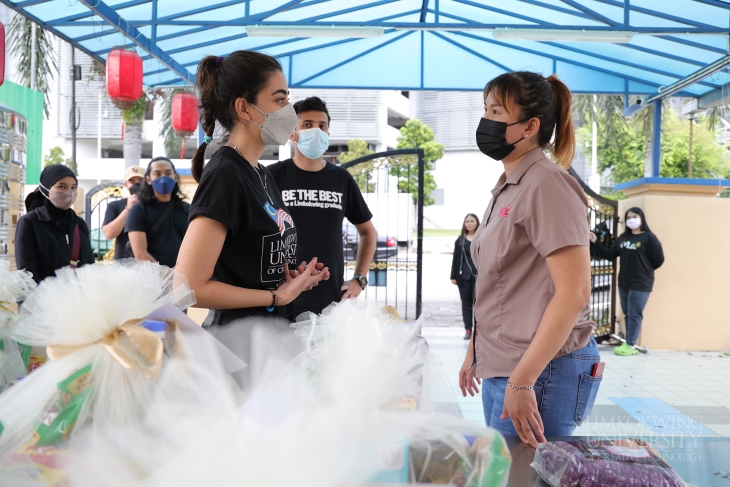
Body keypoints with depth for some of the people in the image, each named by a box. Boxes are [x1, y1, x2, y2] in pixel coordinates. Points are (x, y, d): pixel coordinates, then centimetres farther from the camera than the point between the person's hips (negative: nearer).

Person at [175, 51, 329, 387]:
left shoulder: (262, 175, 13)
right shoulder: (225, 176, -15)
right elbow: (189, 287, -21)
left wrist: (294, 278, 5)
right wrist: (278, 296, -14)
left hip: (275, 332, 9)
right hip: (241, 336, -9)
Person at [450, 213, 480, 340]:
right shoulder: (460, 240, 10)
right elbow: (456, 258, 9)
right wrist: (454, 276, 4)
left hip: (479, 275, -3)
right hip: (464, 276, 3)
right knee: (466, 302, 5)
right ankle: (468, 330, 9)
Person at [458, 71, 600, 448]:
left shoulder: (546, 184, -15)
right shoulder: (507, 188, 14)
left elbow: (573, 294, -21)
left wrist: (522, 381, -22)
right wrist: (475, 351, 22)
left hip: (541, 371, -9)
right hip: (500, 367, 9)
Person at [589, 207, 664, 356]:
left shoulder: (649, 238, -9)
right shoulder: (623, 238, 11)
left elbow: (658, 260, -8)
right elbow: (610, 254, 13)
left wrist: (644, 271, 4)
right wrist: (595, 242, 7)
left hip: (640, 284, -7)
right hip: (623, 283, 7)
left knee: (634, 315, -4)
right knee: (627, 314, 11)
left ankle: (630, 345, 0)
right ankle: (629, 343, 17)